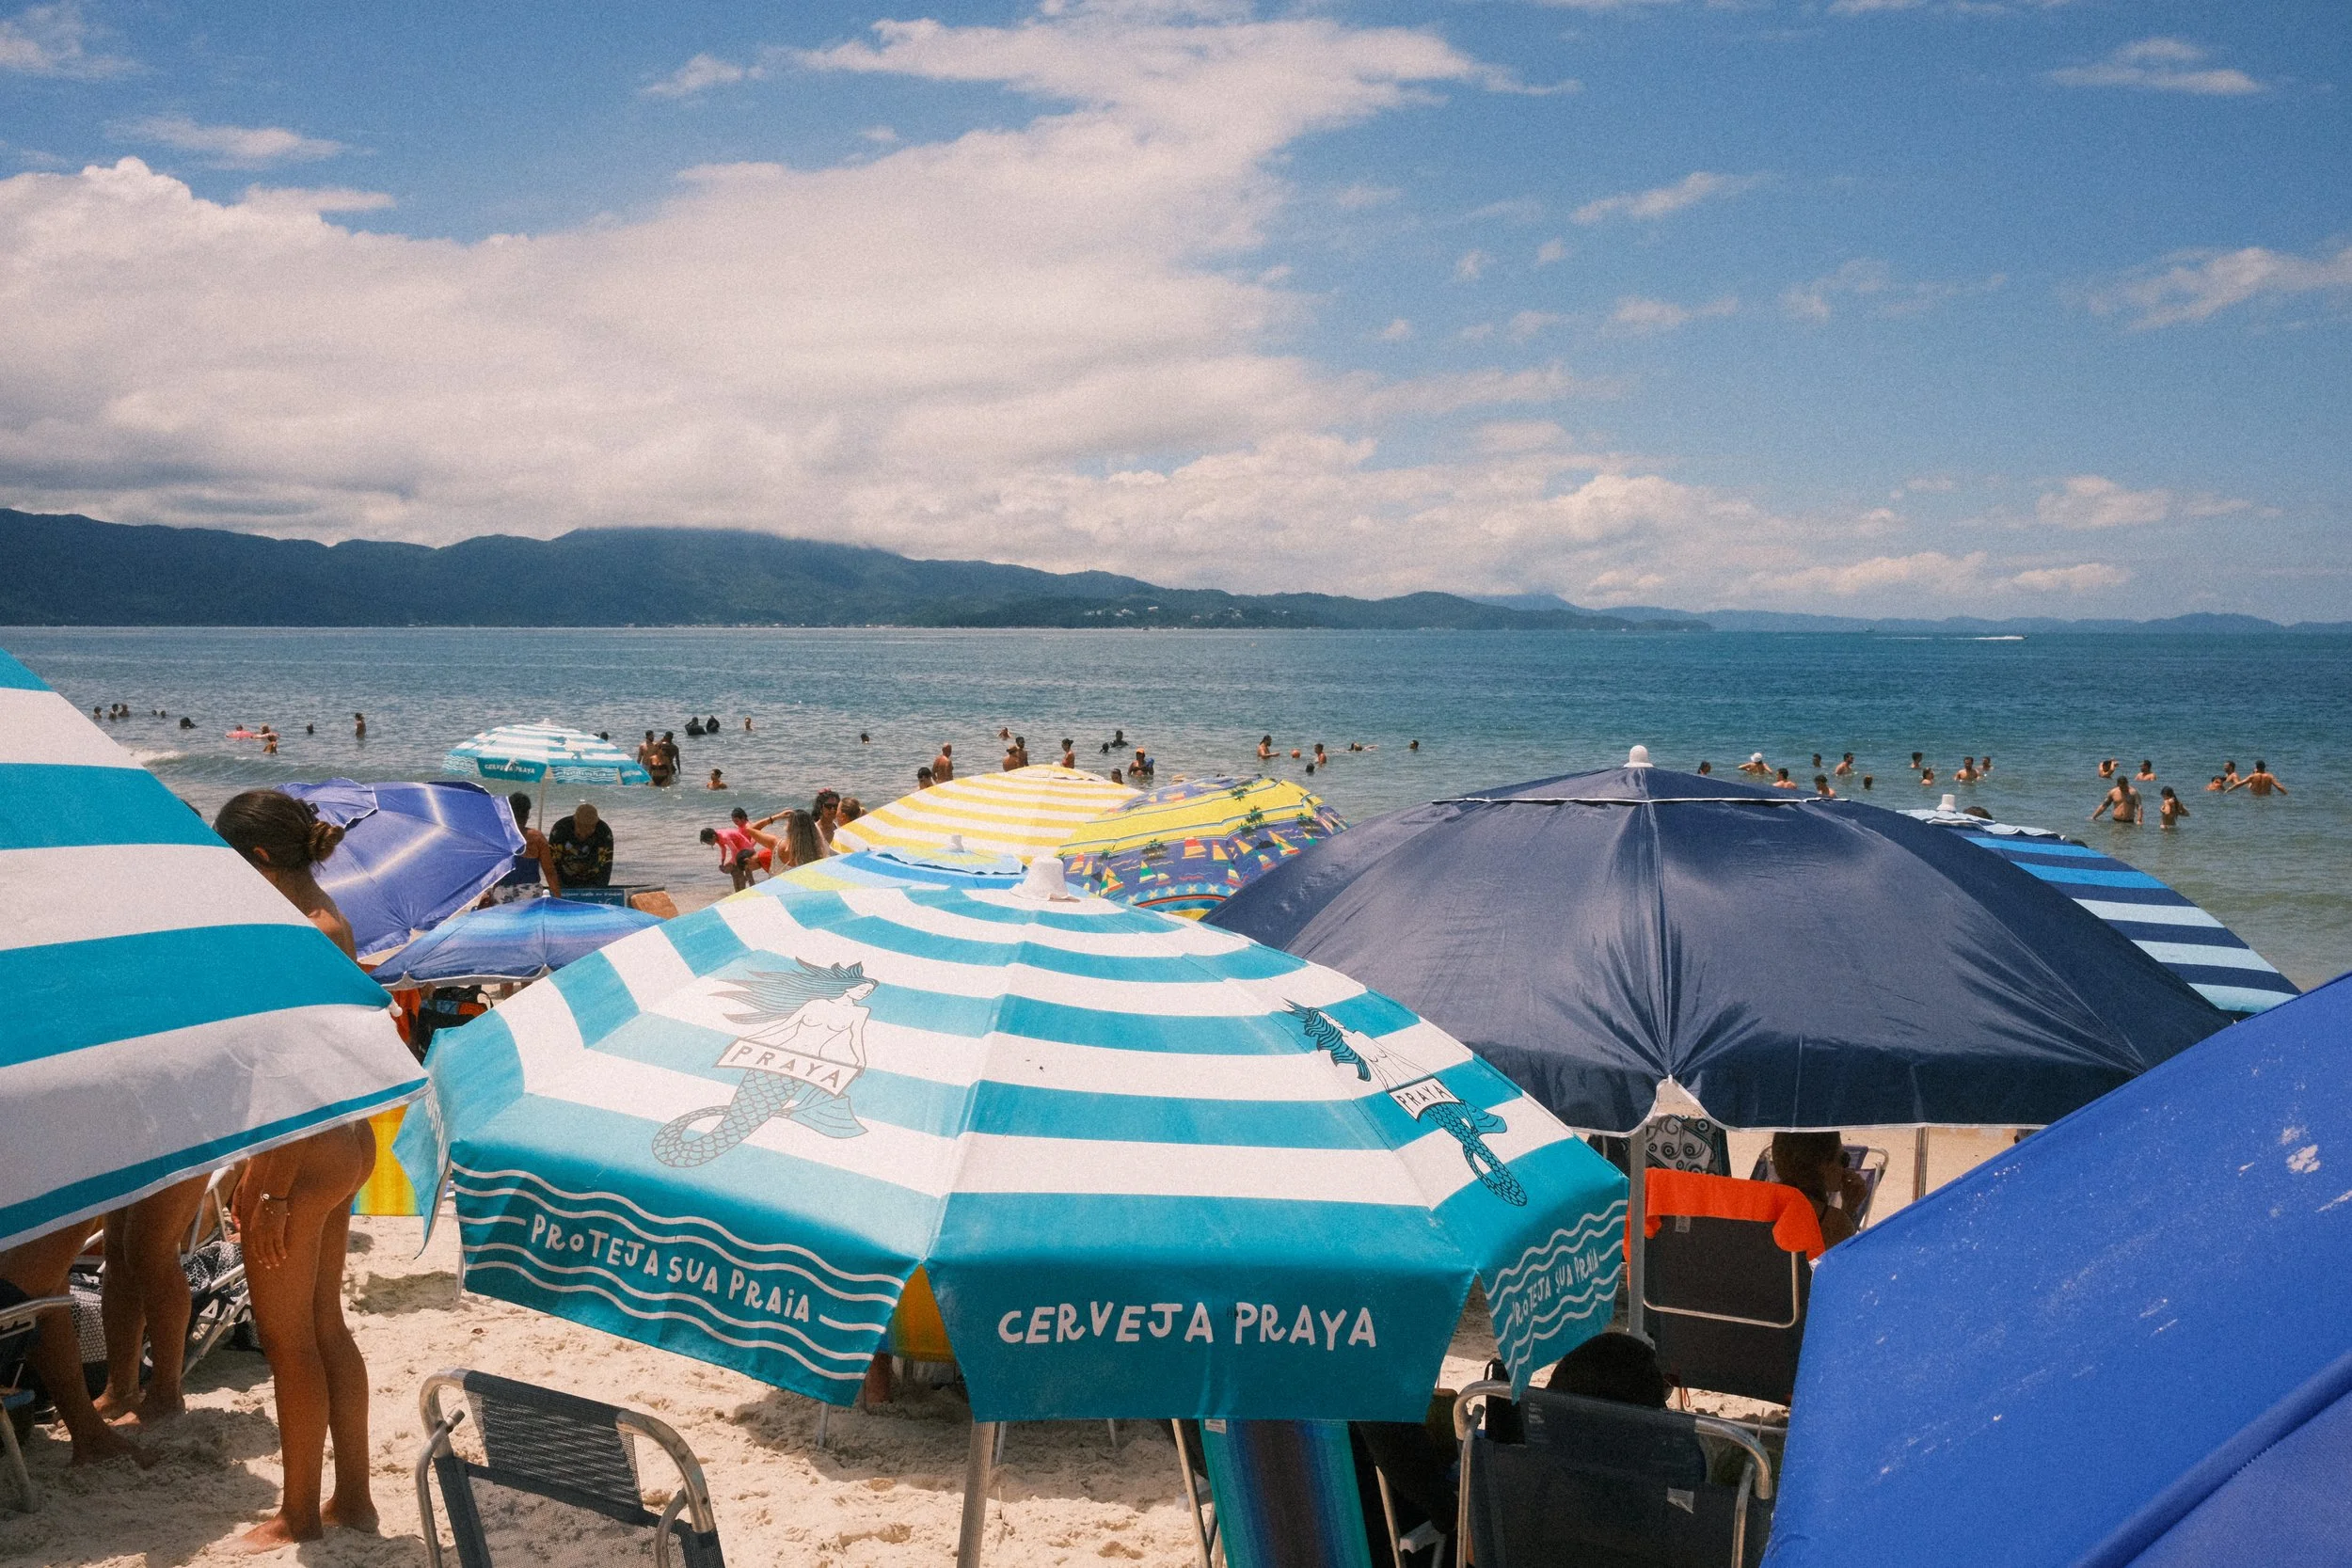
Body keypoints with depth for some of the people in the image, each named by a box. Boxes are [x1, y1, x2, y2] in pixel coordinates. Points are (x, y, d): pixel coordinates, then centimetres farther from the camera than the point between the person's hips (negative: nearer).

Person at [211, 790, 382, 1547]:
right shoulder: (324, 921, 10)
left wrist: (273, 1191, -20)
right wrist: (258, 1170, 20)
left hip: (307, 1154, -10)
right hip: (342, 1145, 10)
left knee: (285, 1336, 4)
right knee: (325, 1326, 16)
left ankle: (300, 1516, 17)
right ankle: (353, 1498, 25)